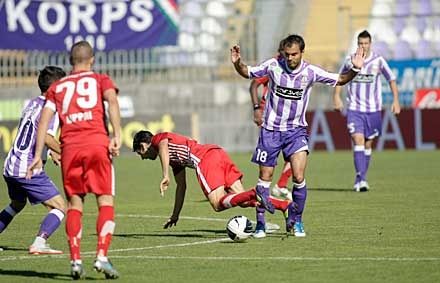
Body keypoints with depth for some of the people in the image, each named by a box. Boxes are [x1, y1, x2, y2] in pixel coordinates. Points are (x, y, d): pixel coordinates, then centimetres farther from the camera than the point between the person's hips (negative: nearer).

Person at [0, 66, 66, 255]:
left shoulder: (32, 104, 17)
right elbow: (46, 137, -25)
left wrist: (52, 152, 31)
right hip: (28, 169, -9)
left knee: (17, 204, 32)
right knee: (59, 207, -8)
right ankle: (39, 244, -23)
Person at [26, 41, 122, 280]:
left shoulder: (57, 87, 21)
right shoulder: (100, 80, 15)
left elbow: (44, 118, 11)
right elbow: (112, 100, -5)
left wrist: (38, 156, 9)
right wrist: (117, 136, -13)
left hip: (69, 147, 2)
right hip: (97, 143, -2)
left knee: (74, 204, 9)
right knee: (106, 202, 1)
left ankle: (75, 261, -1)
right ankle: (102, 257, -14)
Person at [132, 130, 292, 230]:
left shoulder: (157, 138, 14)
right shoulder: (174, 160, 38)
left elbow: (163, 146, -12)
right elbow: (181, 186, 40)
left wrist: (165, 176, -22)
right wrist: (175, 216, 43)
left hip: (205, 158, -8)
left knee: (218, 204, -13)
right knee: (241, 198, -1)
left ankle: (254, 194, -34)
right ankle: (286, 205, -17)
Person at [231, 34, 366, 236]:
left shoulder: (310, 72, -9)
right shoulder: (273, 66, -9)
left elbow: (339, 80, 2)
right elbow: (247, 73, 6)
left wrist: (355, 69, -16)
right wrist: (237, 63, -14)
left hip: (296, 130, 0)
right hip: (271, 129, 0)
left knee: (299, 177, -14)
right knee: (265, 177, 3)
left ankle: (295, 221, 3)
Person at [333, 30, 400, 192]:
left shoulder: (378, 61, -2)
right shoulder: (350, 61, 1)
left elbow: (391, 79, 7)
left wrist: (396, 100, -1)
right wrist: (337, 96, 7)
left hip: (373, 109, 1)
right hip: (354, 109, -1)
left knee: (368, 144, 8)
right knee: (358, 140, -15)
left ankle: (360, 179, 20)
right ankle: (361, 179, -22)